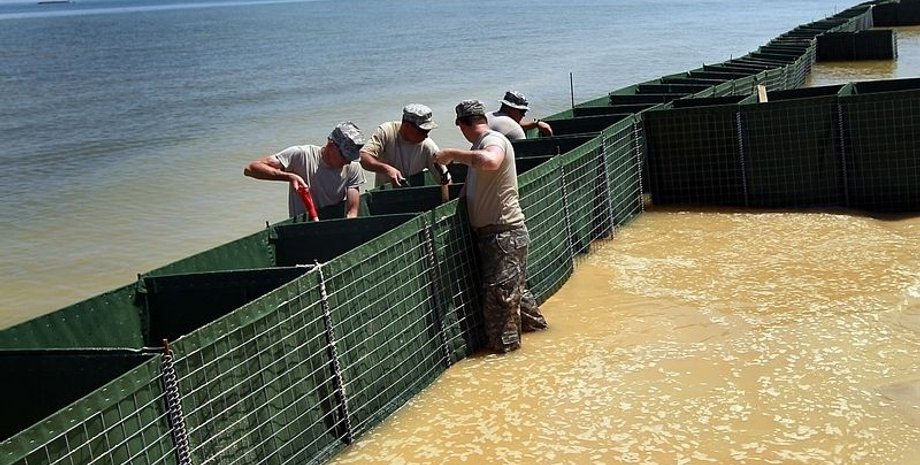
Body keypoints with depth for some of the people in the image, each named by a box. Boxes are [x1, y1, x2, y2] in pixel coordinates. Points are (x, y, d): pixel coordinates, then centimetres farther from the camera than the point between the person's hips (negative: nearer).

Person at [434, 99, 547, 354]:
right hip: (493, 231, 10)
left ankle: (504, 343, 8)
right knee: (513, 287, 22)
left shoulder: (493, 140, -16)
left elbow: (489, 161, -40)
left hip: (504, 232, -10)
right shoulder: (481, 143, 13)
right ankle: (533, 321, 38)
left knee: (500, 290, -2)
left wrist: (452, 154, -30)